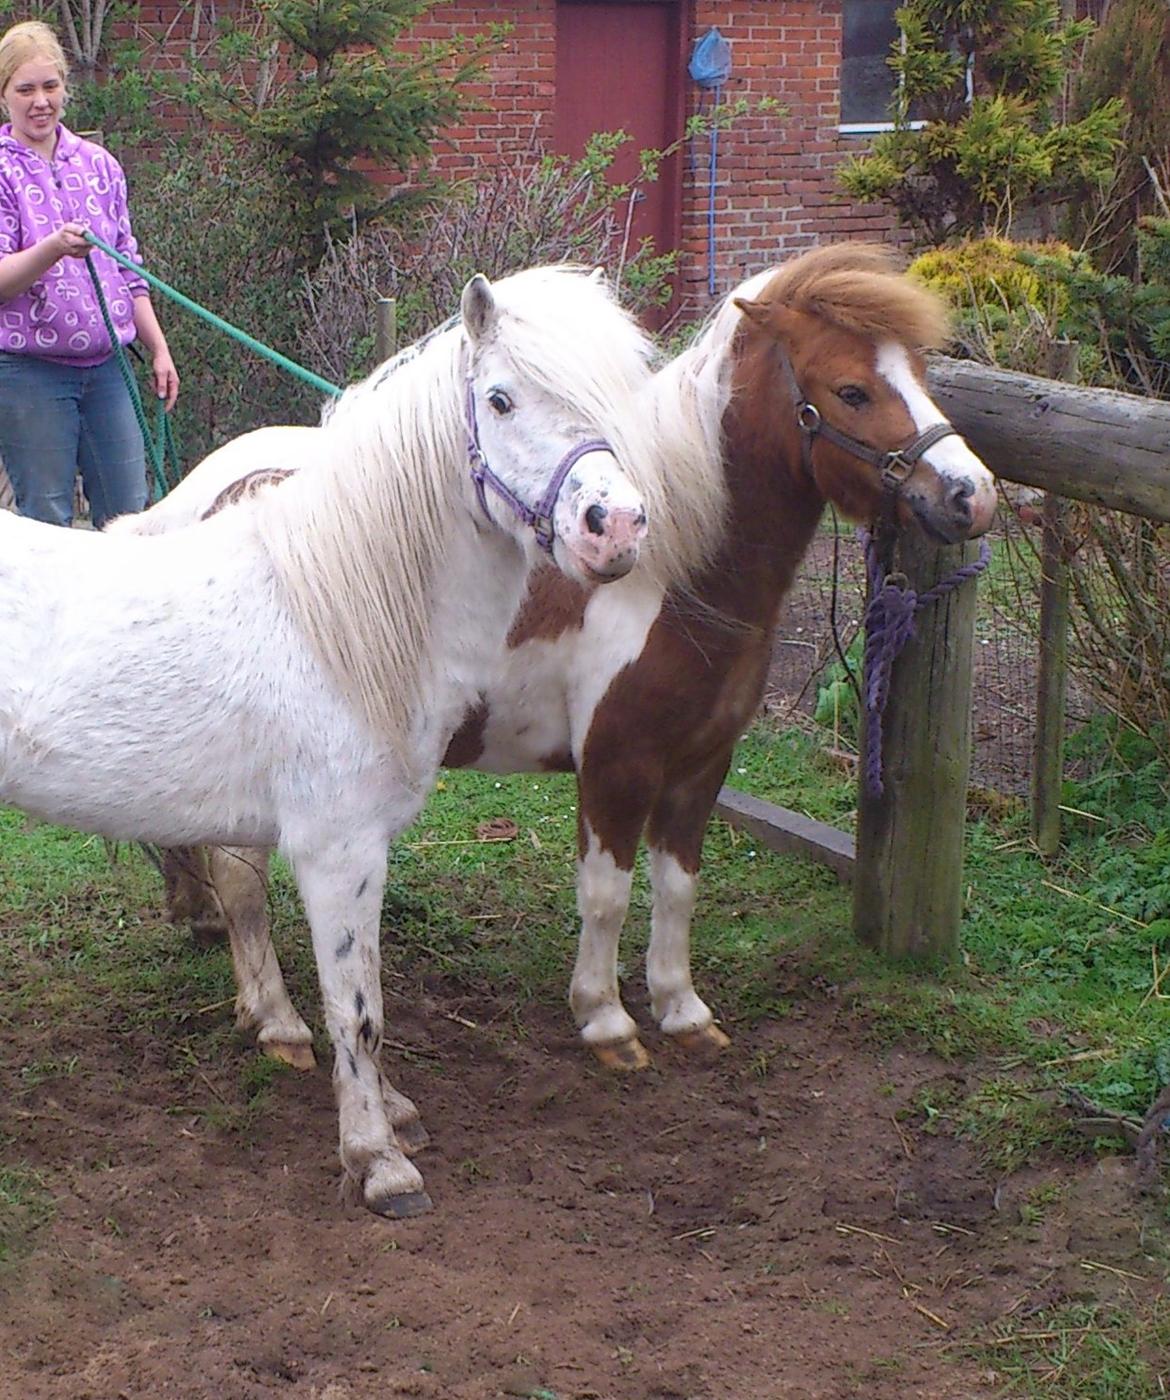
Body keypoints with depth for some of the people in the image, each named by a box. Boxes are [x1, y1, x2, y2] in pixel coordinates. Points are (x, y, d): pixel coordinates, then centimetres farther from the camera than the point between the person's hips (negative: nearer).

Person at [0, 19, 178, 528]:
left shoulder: (97, 164, 11)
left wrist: (158, 349, 16)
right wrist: (52, 250, -31)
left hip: (105, 366, 5)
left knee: (129, 516, 6)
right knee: (47, 523, -2)